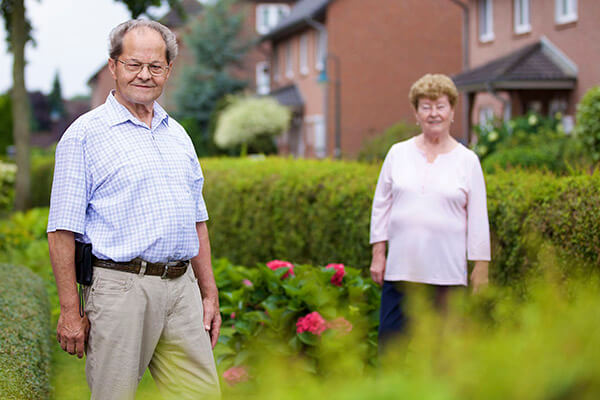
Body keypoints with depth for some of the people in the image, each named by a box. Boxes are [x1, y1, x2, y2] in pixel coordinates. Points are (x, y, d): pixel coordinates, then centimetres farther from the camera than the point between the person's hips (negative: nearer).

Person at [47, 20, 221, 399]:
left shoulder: (178, 135, 17)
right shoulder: (85, 134, -2)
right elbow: (63, 230, -6)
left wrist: (210, 294, 15)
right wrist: (71, 310, -10)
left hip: (182, 287, 6)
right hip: (121, 288, -5)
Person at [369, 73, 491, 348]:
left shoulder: (467, 161, 4)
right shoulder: (398, 153, 8)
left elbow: (478, 219, 5)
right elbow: (381, 206, 10)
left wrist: (481, 267, 1)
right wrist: (378, 254, 4)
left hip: (447, 271, -1)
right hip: (400, 266, 1)